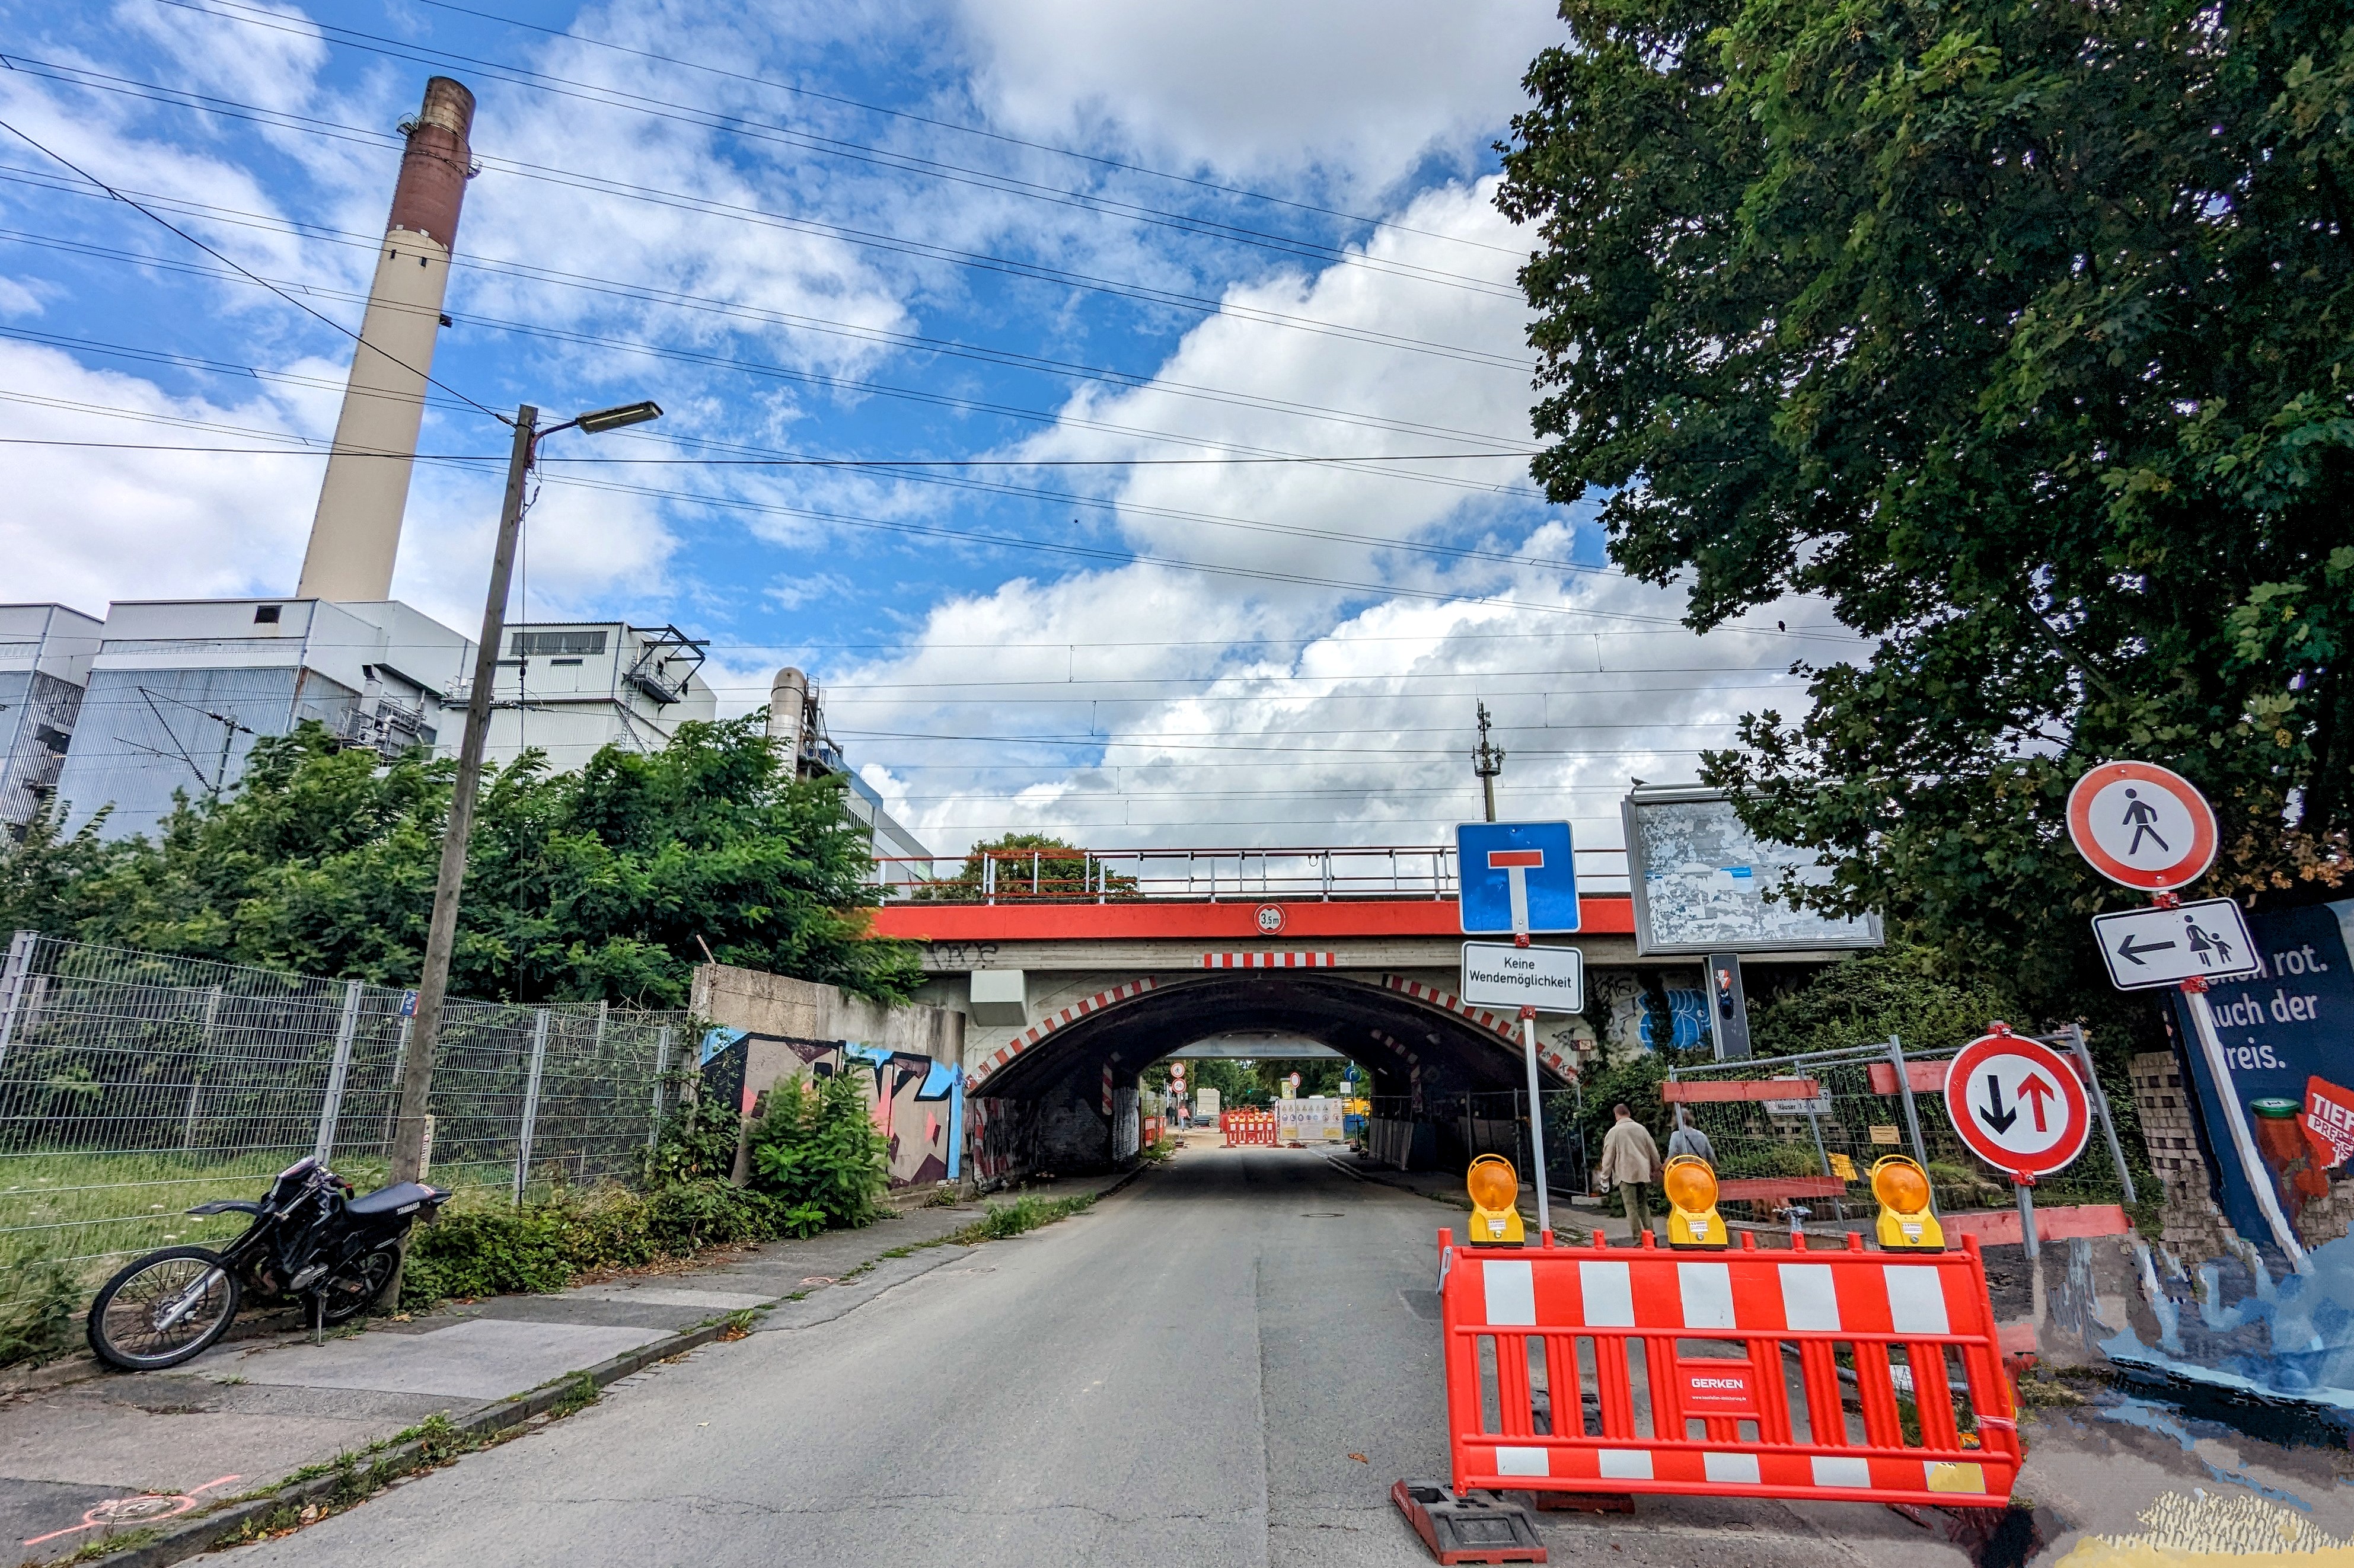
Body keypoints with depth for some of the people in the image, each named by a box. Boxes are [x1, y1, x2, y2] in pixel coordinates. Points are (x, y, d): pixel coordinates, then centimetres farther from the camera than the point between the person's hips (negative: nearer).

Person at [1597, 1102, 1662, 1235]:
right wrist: (1656, 1169, 28)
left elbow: (1608, 1156, -3)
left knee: (1631, 1207, -3)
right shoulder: (1641, 1128, 8)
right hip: (1643, 1173, 5)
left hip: (1625, 1174, -5)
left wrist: (1605, 1177, 3)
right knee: (1644, 1205, 15)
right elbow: (1653, 1151, 15)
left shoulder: (1614, 1131, -3)